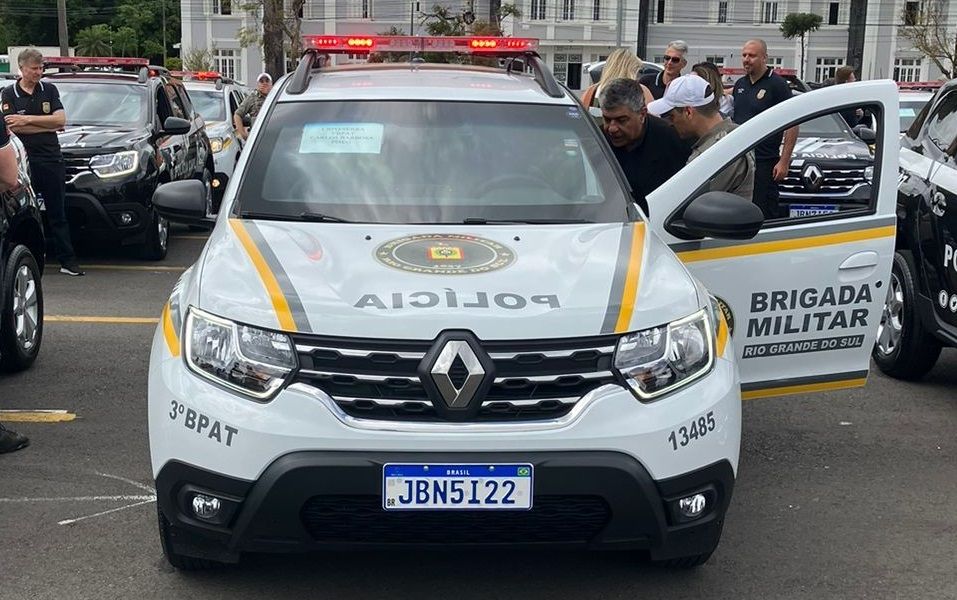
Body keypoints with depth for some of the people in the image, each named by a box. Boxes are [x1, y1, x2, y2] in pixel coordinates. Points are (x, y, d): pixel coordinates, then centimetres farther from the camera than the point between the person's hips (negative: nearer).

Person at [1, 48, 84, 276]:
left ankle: (67, 261, 8)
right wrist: (47, 125, -7)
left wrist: (27, 120, -9)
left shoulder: (49, 90, 9)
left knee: (58, 214, 6)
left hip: (52, 160, 2)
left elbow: (60, 120, -2)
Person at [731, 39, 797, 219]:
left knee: (765, 215, -5)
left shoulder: (777, 84, -7)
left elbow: (792, 124, -9)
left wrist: (784, 161, -15)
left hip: (764, 162, -7)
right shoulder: (740, 84, 14)